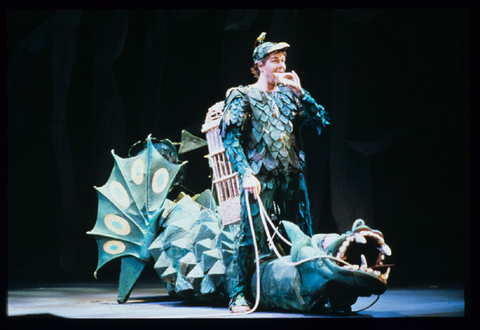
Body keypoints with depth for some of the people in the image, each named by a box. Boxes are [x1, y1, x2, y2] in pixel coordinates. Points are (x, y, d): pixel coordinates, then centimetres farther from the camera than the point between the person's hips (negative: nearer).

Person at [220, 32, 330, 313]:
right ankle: (241, 293, -3)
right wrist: (246, 173, -18)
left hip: (293, 176, 5)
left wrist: (300, 92, 0)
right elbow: (230, 137, -7)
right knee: (253, 234, -11)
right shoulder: (242, 96, 3)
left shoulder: (289, 94, 17)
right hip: (261, 177, -5)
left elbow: (322, 120, 8)